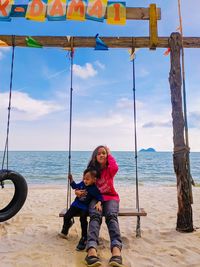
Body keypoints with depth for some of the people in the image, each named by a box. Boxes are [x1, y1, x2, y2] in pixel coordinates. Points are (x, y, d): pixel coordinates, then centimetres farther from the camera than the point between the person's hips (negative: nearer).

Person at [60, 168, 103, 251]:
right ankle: (64, 230, 34)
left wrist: (98, 203, -36)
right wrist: (71, 180, 2)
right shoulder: (82, 184, -3)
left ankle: (84, 238, -4)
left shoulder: (94, 189, -18)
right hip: (76, 204, 5)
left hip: (85, 207, -5)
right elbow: (75, 186, 15)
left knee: (83, 219, -27)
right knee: (66, 216, 0)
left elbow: (99, 198, -17)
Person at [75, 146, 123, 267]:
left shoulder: (109, 169, 6)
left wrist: (109, 154, -4)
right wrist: (78, 190, -12)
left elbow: (115, 168, -19)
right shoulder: (91, 169, 11)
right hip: (95, 197, 1)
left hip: (110, 197, 0)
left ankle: (116, 249, -56)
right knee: (95, 216, -33)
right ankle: (92, 249, -55)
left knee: (111, 216, -34)